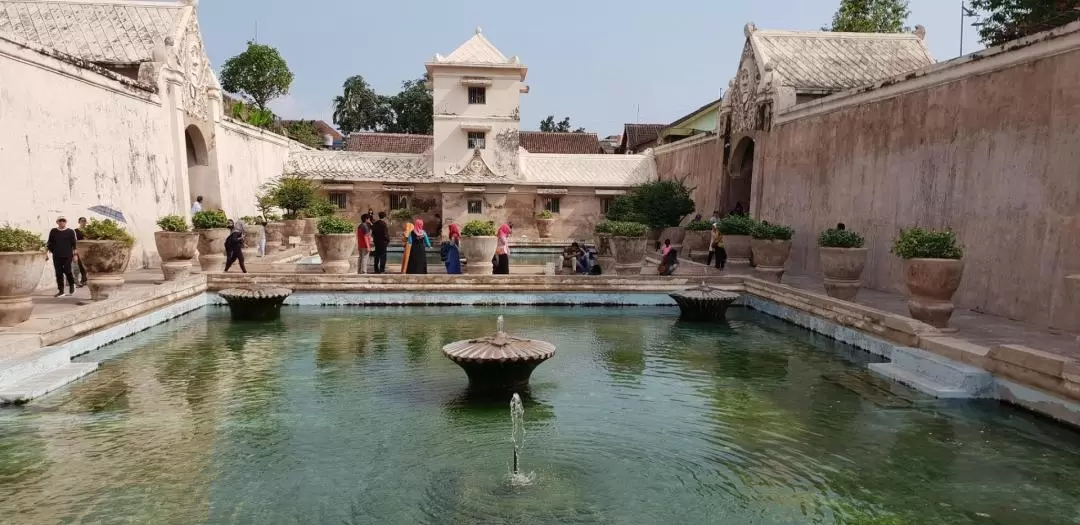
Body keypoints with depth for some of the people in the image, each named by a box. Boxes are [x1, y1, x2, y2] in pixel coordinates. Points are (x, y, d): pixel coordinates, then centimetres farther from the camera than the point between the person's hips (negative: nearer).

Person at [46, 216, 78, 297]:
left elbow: (74, 242, 2)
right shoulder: (53, 231, 10)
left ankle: (72, 285, 19)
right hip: (56, 256, 3)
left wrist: (74, 251, -5)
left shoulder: (70, 232, 2)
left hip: (67, 255, -3)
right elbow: (50, 242, 14)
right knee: (59, 273, 4)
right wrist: (50, 250, 3)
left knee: (67, 271, -8)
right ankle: (61, 291, 9)